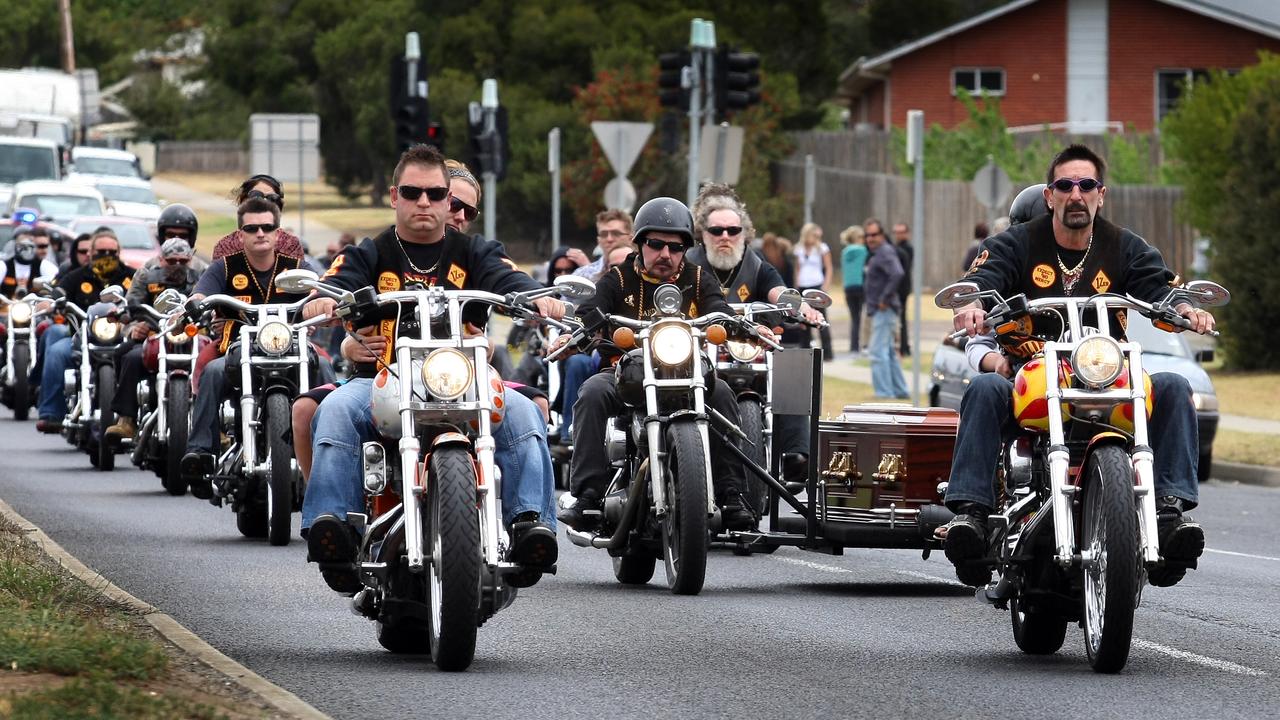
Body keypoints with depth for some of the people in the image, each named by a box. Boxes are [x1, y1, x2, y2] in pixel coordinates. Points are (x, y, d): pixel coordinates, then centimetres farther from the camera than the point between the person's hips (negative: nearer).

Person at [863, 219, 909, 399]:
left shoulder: (885, 252, -15)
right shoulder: (877, 253, 16)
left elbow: (897, 274, -31)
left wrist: (885, 299, -24)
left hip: (884, 310, -11)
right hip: (880, 310, 11)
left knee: (878, 351, -12)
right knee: (888, 351, 17)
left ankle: (884, 392, -13)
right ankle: (900, 390, 23)